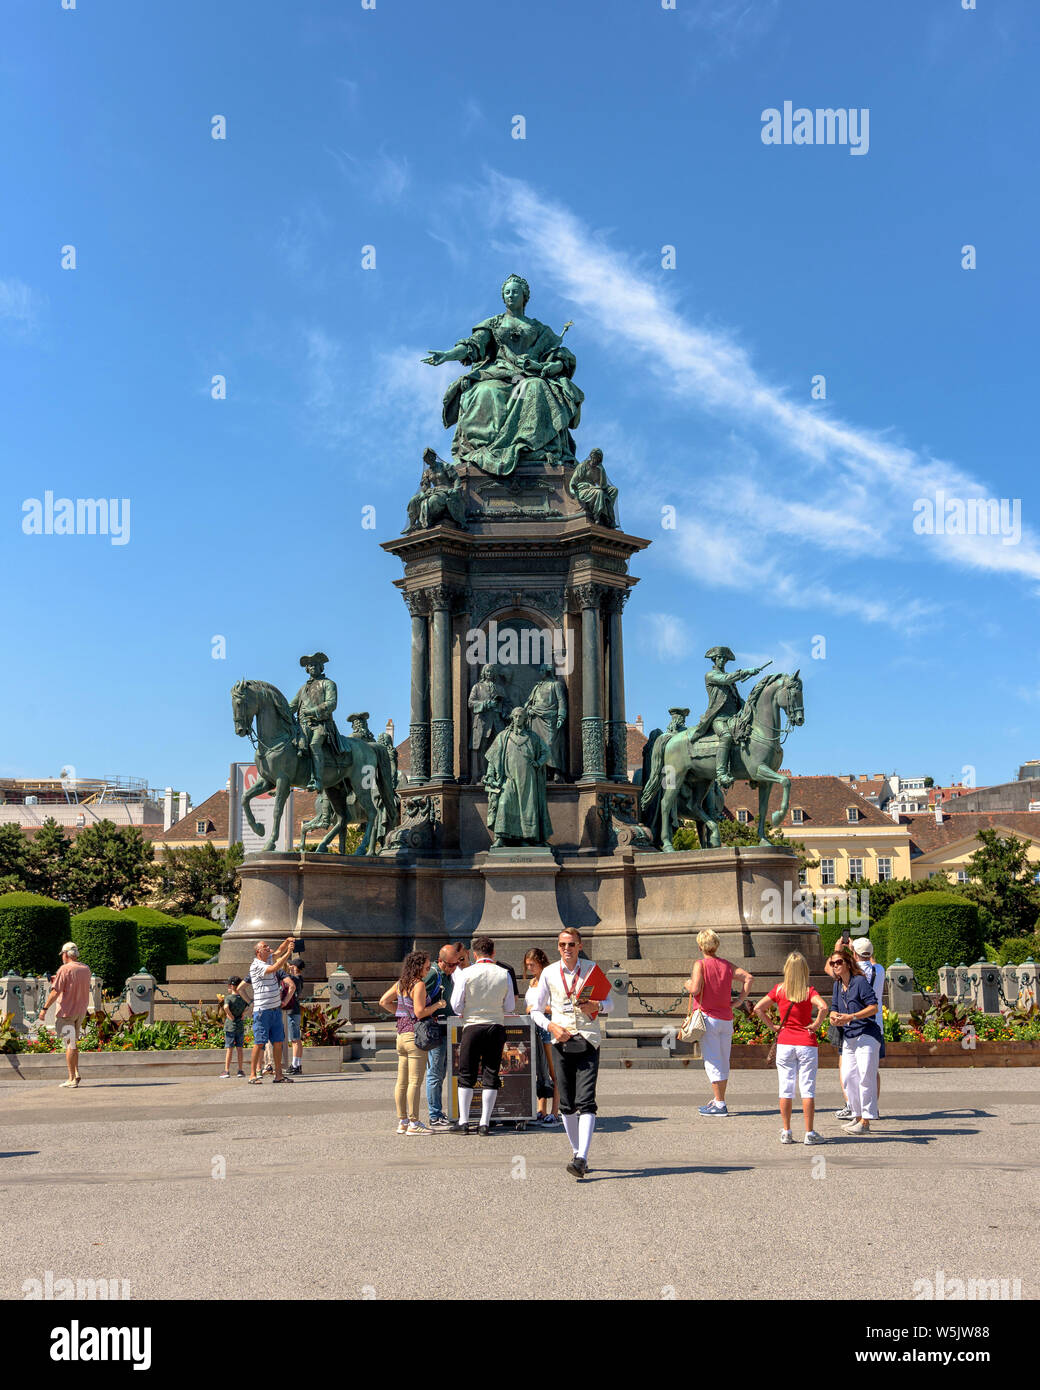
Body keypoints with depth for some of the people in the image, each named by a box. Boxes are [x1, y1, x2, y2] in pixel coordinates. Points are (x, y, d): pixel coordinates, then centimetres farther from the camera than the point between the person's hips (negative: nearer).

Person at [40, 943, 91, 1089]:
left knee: (70, 1045, -4)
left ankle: (72, 1079, -3)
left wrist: (44, 1008, -12)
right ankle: (76, 1073, 15)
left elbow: (55, 992, -18)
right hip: (81, 1011, 6)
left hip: (66, 1011, -6)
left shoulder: (65, 969, -13)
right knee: (74, 1044, 19)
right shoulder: (86, 969, 8)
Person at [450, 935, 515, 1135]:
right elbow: (510, 1007, 6)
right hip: (496, 1027, 1)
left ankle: (463, 1122, 8)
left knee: (466, 1075, 9)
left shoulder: (465, 974, -6)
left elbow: (457, 1006, -4)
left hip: (472, 1027, -1)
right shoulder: (504, 975, 1)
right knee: (491, 1076, 7)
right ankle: (484, 1123, 5)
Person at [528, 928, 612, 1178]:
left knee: (585, 1101, -12)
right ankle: (576, 1151, 23)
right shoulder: (549, 973, 7)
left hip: (588, 1041, -2)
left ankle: (581, 1158, -18)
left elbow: (608, 1003, 9)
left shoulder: (591, 969, 6)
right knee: (567, 1103, 6)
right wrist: (551, 1026, -7)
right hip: (561, 1042, 2)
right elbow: (536, 1009, 11)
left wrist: (597, 1006, -14)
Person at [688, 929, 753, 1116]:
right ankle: (718, 1100, 23)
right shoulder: (727, 965, 7)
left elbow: (695, 989, -21)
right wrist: (739, 1000, 2)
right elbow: (749, 977, -1)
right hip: (727, 1019, 6)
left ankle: (719, 1104, -3)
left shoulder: (700, 964, -10)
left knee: (712, 1062, -2)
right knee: (723, 1062, 14)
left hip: (708, 1017, -6)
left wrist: (688, 984, 1)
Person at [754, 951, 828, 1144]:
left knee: (786, 1088, 7)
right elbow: (823, 1006, -25)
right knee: (807, 1089, 3)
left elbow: (758, 1008, -4)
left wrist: (772, 1025, 3)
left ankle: (786, 1132, 10)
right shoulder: (809, 991, -7)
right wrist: (816, 1025, -11)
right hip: (806, 1043, -2)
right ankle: (809, 1133, 5)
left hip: (785, 1043, 2)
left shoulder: (779, 989, -1)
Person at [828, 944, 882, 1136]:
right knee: (847, 1077, 10)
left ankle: (866, 1122, -4)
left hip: (866, 1035, -8)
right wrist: (834, 1017, -6)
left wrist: (851, 1017, -23)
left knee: (865, 1077, -8)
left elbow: (873, 1007, -17)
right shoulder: (837, 985, 12)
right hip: (848, 1037, 8)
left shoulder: (860, 981, -12)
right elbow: (834, 1008, 18)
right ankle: (858, 1116, 23)